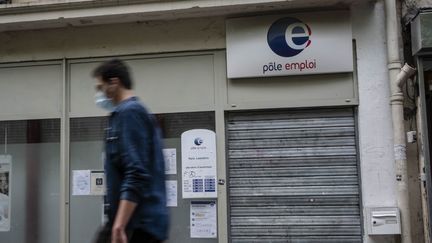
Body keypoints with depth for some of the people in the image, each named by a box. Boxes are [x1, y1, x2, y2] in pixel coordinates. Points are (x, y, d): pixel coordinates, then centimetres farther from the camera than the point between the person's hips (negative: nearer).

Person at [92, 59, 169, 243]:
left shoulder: (128, 112, -11)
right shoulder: (137, 111, 18)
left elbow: (136, 174, -22)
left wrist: (119, 225, -27)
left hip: (137, 223, -10)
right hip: (144, 221, 10)